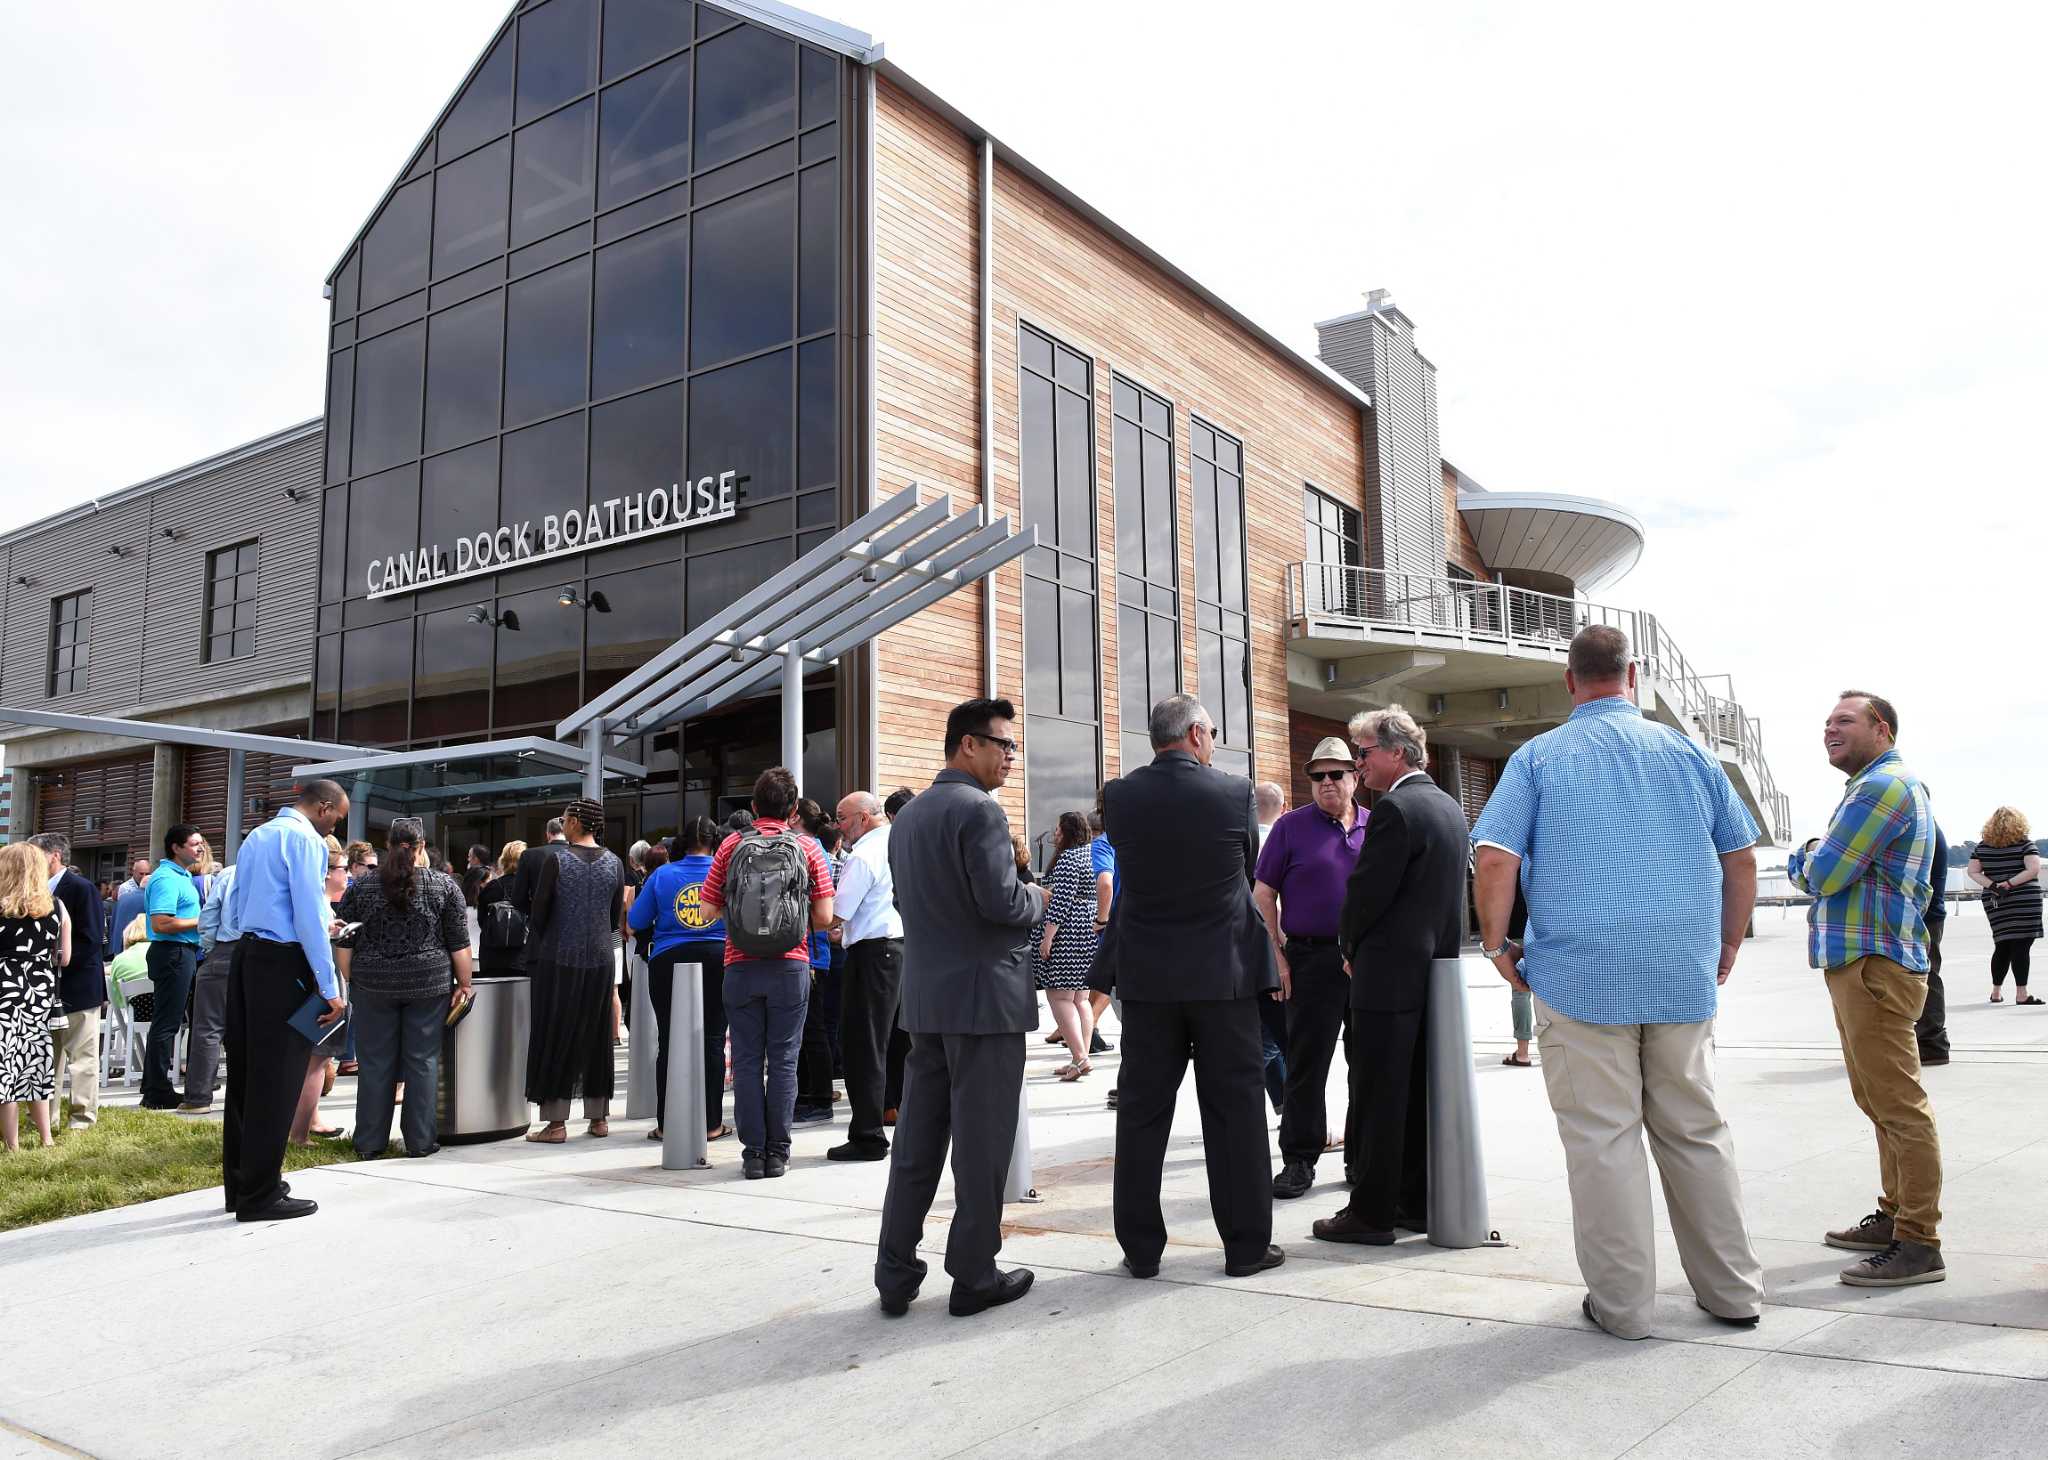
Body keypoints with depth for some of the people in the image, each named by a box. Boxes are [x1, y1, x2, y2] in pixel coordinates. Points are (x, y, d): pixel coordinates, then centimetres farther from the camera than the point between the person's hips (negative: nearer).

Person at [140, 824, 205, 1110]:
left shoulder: (182, 875, 16)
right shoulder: (167, 878, -16)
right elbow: (160, 924, -26)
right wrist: (200, 922, -18)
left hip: (184, 953, 11)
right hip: (173, 954, -11)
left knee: (166, 1021, 16)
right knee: (167, 1022, -5)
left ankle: (153, 1086, 25)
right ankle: (158, 1094, 1)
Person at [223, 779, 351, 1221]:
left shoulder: (256, 836, 18)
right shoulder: (305, 839, -10)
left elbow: (234, 911, 22)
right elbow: (310, 918, -16)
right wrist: (330, 988, -14)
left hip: (244, 955, 9)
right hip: (282, 964, -9)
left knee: (245, 1073, 14)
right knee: (276, 1080, -3)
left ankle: (240, 1185, 22)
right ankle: (261, 1195, 2)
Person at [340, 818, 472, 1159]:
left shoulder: (360, 887, 2)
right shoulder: (445, 886, -2)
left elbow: (346, 943, 4)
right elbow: (459, 943, -3)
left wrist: (349, 981, 13)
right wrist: (464, 984, 4)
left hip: (373, 986, 1)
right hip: (428, 985, -1)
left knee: (375, 1064, 8)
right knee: (423, 1061, 5)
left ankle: (369, 1143, 13)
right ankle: (420, 1141, 7)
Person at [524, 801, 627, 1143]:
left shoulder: (555, 859, -9)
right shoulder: (614, 863, 2)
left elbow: (539, 911, -7)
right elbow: (616, 916, 6)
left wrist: (539, 943, 11)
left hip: (558, 958, -4)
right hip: (600, 959, 4)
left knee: (555, 1034, 4)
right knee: (596, 1035, 13)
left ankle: (556, 1122, 3)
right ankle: (599, 1118, 17)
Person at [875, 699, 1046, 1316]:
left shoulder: (907, 814, 13)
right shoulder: (978, 809, -14)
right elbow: (1001, 902, -20)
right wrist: (1037, 898, -1)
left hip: (924, 997, 8)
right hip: (984, 994, -8)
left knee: (917, 1139, 12)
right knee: (982, 1143, 2)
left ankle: (895, 1274, 17)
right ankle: (974, 1277, 10)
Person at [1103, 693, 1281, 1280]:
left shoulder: (1119, 796, -4)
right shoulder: (1235, 793, -8)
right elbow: (1248, 866, 7)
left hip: (1147, 974, 2)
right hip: (1225, 971, -2)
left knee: (1142, 1111, 9)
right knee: (1235, 1109, 8)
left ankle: (1141, 1248, 15)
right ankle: (1246, 1244, 14)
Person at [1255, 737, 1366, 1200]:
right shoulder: (1291, 826, 1)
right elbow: (1263, 895, -1)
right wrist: (1275, 955, -8)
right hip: (1311, 959, -3)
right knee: (1306, 1063, -1)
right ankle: (1299, 1160, 7)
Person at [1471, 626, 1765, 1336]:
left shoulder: (1538, 758, -1)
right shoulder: (1687, 753, 8)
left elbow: (1496, 859, -11)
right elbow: (1742, 858, 11)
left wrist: (1497, 943, 1)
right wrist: (1728, 944, 21)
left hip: (1580, 975, -3)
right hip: (1685, 976, 3)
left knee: (1602, 1139, 3)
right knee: (1697, 1131, 15)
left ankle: (1621, 1303, 11)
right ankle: (1733, 1289, 24)